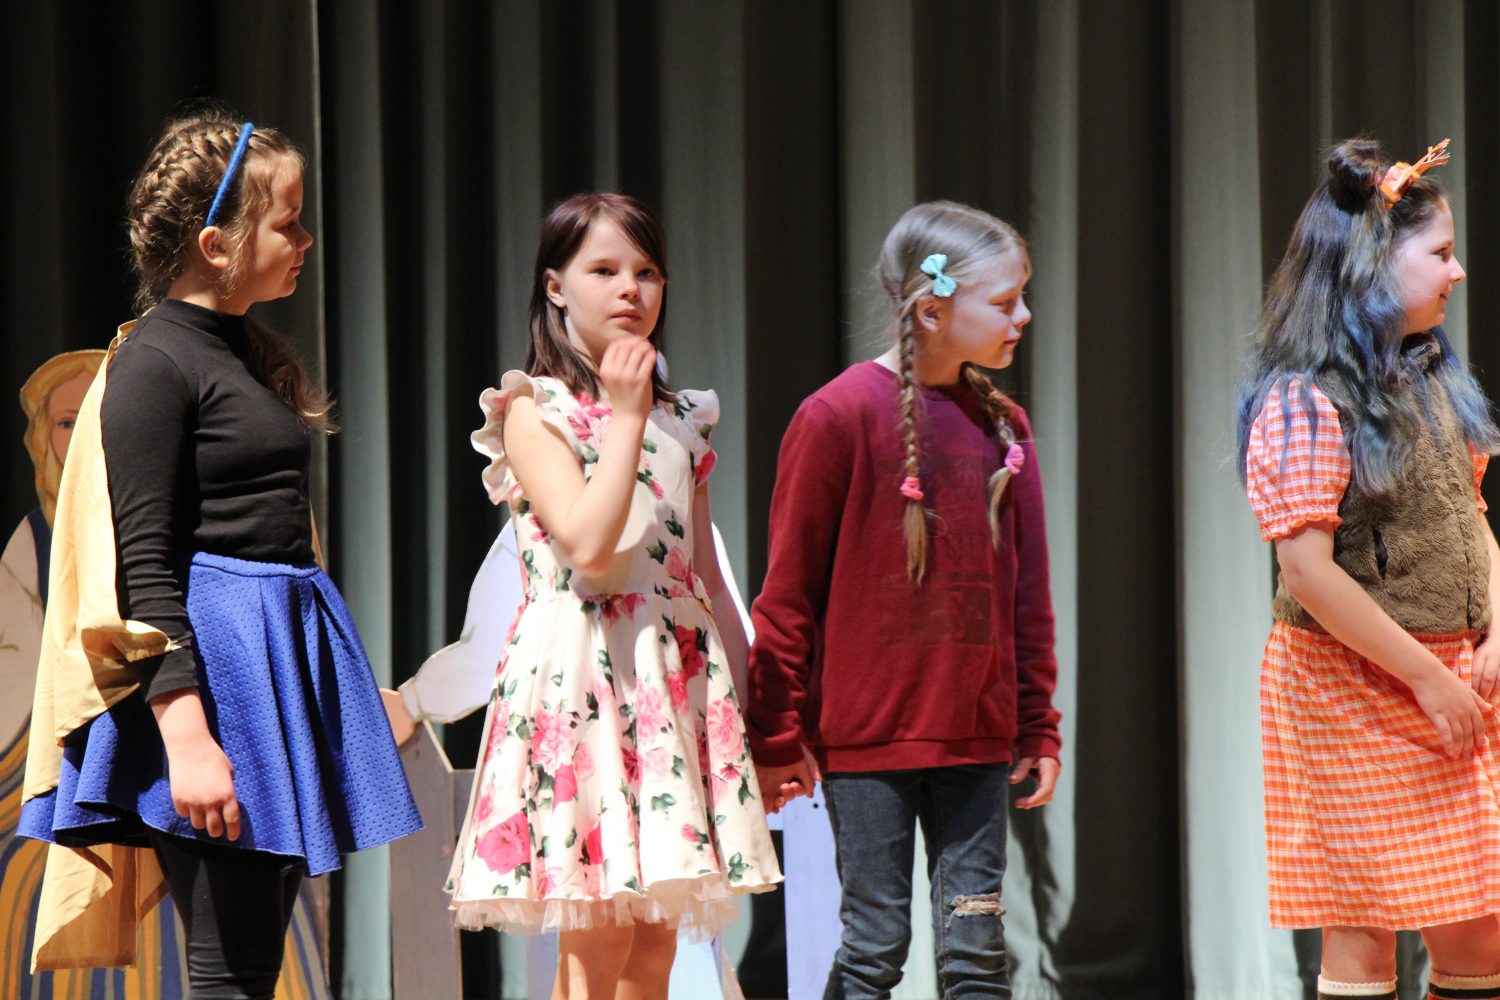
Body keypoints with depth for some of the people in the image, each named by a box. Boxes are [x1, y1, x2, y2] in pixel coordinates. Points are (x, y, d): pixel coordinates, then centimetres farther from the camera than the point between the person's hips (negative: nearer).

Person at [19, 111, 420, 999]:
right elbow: (144, 562, -15)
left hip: (287, 658, 9)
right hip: (212, 661, -9)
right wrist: (186, 733, -23)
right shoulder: (154, 363, -9)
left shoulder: (254, 353, 17)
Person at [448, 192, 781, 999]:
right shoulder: (536, 413, -2)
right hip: (579, 669, -6)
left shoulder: (680, 419, 15)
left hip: (677, 675, 6)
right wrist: (626, 415, -11)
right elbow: (589, 547, -17)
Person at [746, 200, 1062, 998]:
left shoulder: (1001, 424, 7)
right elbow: (789, 592, -5)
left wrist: (1037, 725, 11)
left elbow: (1028, 591, 12)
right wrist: (776, 736, -4)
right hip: (865, 737, -4)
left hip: (975, 738, 5)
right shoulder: (840, 414, -9)